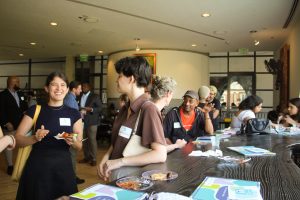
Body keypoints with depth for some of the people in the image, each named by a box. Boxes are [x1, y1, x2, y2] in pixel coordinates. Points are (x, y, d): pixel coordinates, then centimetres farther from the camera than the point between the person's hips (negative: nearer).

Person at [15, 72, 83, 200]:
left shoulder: (74, 113, 1)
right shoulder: (35, 110, -3)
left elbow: (79, 146, 5)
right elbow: (18, 139, -2)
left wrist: (73, 142, -17)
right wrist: (35, 138, -20)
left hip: (63, 166, 2)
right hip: (38, 166, -1)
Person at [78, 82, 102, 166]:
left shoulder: (95, 96, 0)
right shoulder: (80, 97, 16)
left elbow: (99, 108, -6)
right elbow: (79, 107, 22)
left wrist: (90, 109, -20)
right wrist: (79, 111, -1)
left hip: (91, 122, -5)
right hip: (82, 121, 5)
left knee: (92, 140, -5)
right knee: (84, 140, 7)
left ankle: (93, 159, 1)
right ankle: (86, 157, 17)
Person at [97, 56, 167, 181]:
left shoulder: (148, 109, -20)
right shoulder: (125, 109, 4)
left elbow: (161, 155, -25)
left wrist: (120, 161, -23)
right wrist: (106, 158, -5)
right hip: (115, 173, 7)